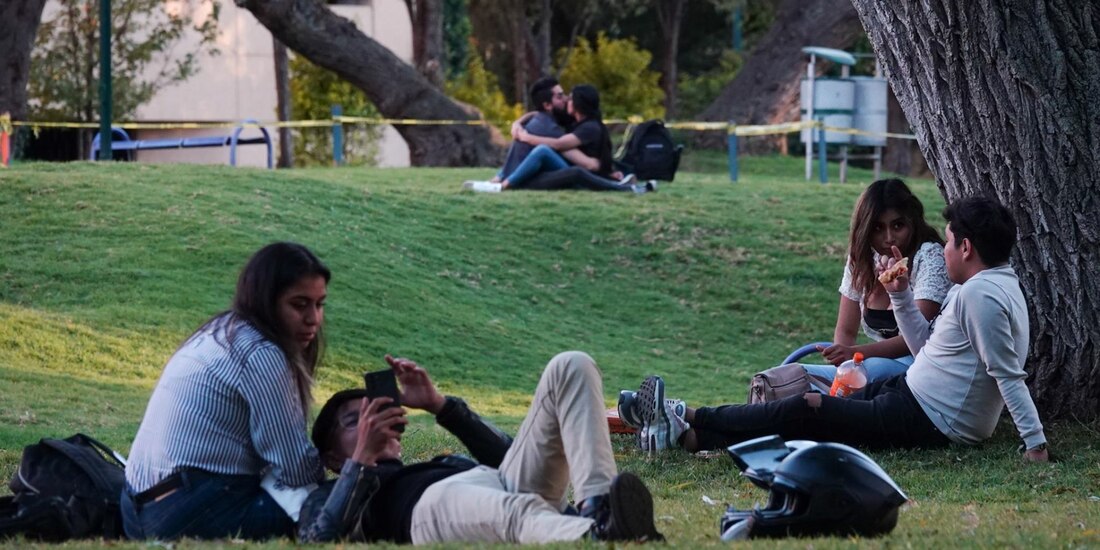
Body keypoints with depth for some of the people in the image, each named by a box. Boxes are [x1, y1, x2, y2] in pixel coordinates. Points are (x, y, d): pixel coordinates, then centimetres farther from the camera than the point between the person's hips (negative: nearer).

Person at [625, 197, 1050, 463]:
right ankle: (689, 435, 3)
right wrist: (900, 295, 12)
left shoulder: (979, 295, -20)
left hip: (927, 423, -10)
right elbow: (925, 348, 20)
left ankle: (689, 423, -1)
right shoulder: (994, 286, 16)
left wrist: (1036, 443, -30)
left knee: (807, 411, -8)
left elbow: (1010, 376, -25)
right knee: (817, 409, 6)